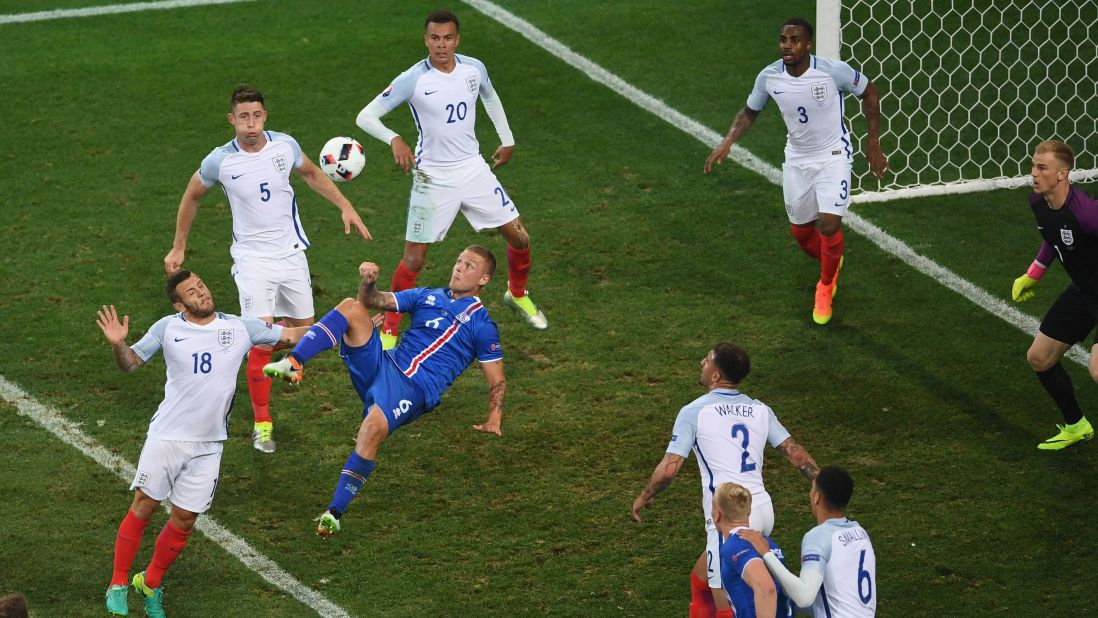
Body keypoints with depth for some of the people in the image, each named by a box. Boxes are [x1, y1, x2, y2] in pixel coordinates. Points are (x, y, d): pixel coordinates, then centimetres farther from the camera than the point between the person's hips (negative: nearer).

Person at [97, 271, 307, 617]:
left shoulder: (239, 328, 1)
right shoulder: (168, 329, -3)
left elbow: (292, 336, 8)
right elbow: (131, 363, 3)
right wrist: (118, 345, -18)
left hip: (208, 445, 2)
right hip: (167, 435, -2)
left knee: (184, 520, 5)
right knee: (143, 507, -2)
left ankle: (151, 584, 24)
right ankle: (118, 585, 10)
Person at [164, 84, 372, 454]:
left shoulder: (284, 146, -8)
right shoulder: (220, 161, -14)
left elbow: (311, 174, 15)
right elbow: (192, 197, 5)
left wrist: (346, 207, 9)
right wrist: (178, 248, 11)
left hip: (291, 253, 4)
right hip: (252, 258, -4)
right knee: (261, 342, -14)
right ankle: (262, 423, -3)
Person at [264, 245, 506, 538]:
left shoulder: (481, 324, 10)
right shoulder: (428, 296, 23)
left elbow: (497, 380, 10)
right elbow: (374, 301, 18)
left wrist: (493, 421, -5)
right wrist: (368, 283, -5)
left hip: (416, 390, -5)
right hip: (383, 364, 5)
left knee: (374, 427, -36)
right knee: (351, 307, -16)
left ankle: (334, 512, -32)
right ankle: (292, 364, -31)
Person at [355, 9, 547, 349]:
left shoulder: (474, 69, -5)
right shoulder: (413, 80, -18)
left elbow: (490, 97, 19)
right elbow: (366, 116, -17)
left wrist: (507, 140, 22)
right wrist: (394, 139, -35)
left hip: (473, 169, 4)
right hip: (432, 178, -4)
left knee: (519, 237, 7)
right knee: (413, 259, -5)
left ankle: (517, 294, 36)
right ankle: (389, 331, 12)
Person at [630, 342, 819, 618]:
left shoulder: (694, 411, -5)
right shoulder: (759, 410, 11)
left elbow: (669, 469, -7)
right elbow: (796, 453, 8)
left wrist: (643, 497, 10)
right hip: (763, 510, 7)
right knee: (701, 579, 26)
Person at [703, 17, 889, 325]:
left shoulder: (833, 70, -23)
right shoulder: (769, 77, -14)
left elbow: (869, 92, -5)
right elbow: (749, 111, 6)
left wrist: (874, 143, -5)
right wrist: (727, 142, -11)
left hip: (833, 156, -4)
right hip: (797, 159, 4)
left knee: (829, 225, -17)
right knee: (801, 232, 11)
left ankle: (825, 288, 12)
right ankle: (831, 264, 47)